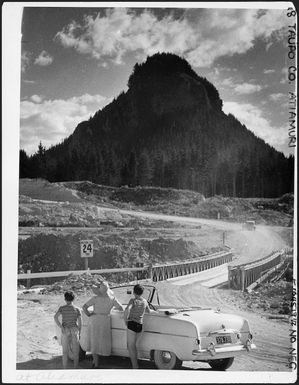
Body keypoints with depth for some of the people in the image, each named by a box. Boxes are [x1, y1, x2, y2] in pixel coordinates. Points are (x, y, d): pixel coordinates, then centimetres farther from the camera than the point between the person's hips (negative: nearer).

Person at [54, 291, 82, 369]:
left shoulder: (62, 308, -3)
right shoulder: (77, 309, -2)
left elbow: (55, 317, -18)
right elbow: (80, 322, -3)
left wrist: (61, 327, -15)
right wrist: (79, 333, 8)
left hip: (65, 331, 0)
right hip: (75, 330, 0)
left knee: (65, 352, 10)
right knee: (76, 352, 10)